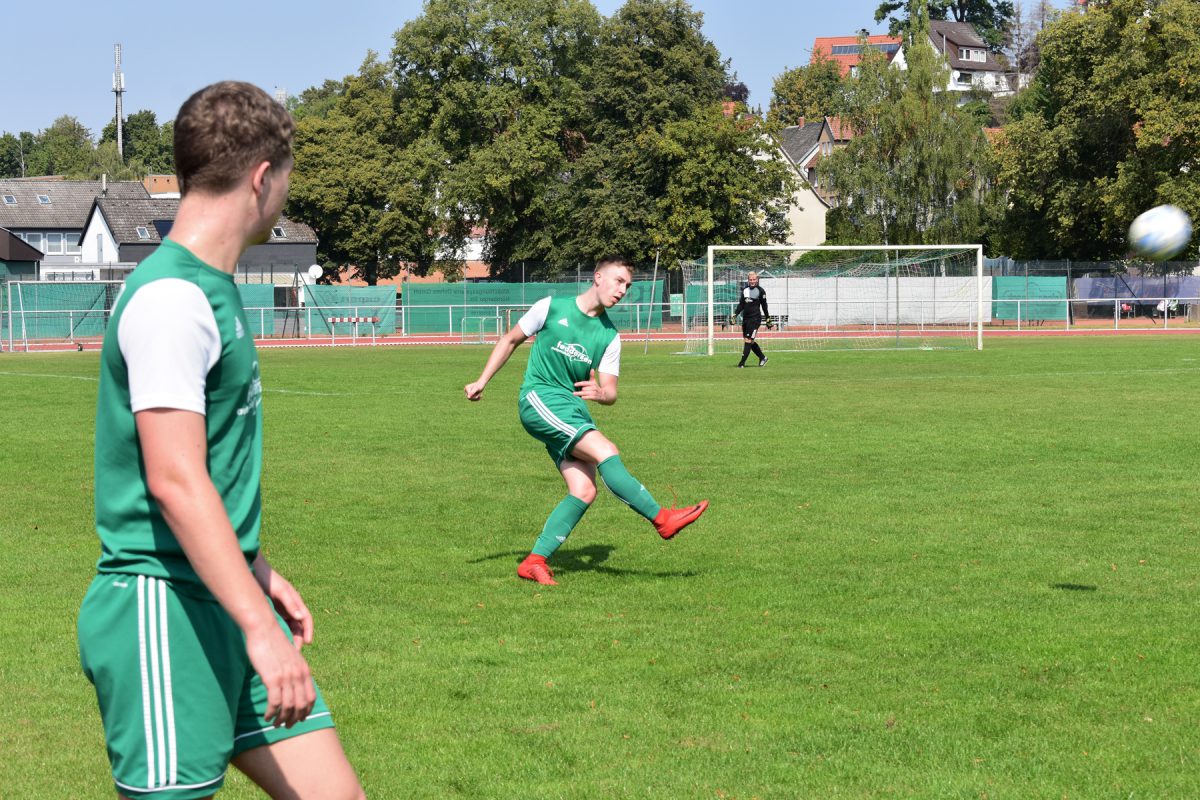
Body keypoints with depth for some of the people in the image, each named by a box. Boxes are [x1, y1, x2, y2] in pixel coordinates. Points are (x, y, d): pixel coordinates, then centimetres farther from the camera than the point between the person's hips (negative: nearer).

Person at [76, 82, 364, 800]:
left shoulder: (215, 289, 15)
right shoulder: (170, 298, -16)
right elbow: (175, 480, -23)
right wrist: (260, 627, -26)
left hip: (224, 601, 9)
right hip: (163, 613, -9)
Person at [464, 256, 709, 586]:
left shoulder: (609, 336, 8)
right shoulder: (551, 307, -1)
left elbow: (610, 391, 5)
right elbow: (511, 340, 11)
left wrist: (601, 394, -20)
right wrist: (482, 381, 11)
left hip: (574, 409, 6)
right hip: (539, 398, -6)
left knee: (584, 491, -11)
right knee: (606, 451, -23)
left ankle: (534, 562, -6)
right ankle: (662, 519, -20)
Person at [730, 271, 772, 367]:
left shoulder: (760, 291, -3)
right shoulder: (745, 290, 10)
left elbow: (764, 306, 4)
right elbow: (741, 305, 16)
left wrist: (768, 319, 7)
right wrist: (734, 315, 5)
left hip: (755, 318, -6)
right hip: (745, 318, 6)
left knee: (748, 340, -10)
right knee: (750, 341, 9)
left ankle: (742, 362, -7)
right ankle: (762, 358, 25)